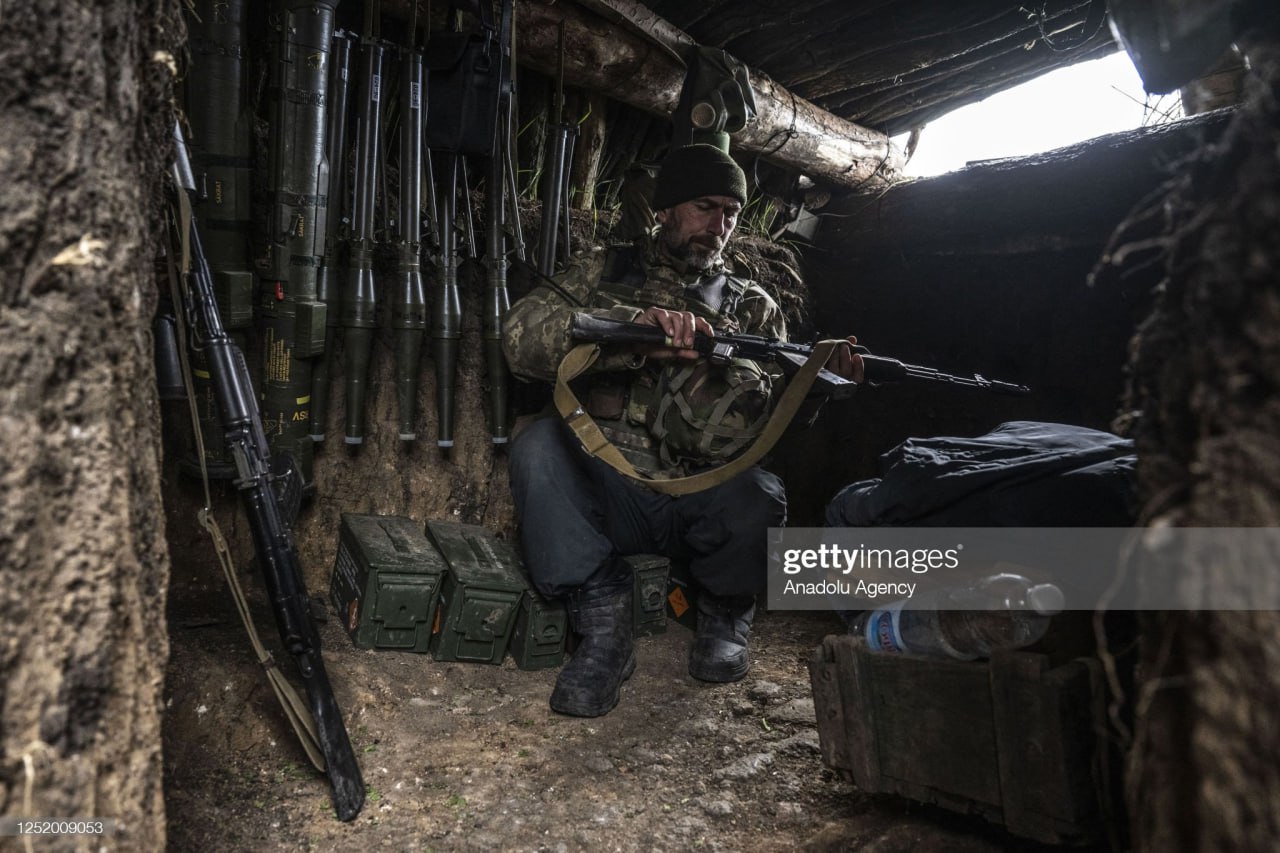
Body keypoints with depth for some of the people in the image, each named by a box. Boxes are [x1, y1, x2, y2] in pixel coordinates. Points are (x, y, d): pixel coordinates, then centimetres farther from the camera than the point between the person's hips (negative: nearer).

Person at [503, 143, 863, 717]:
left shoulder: (755, 309, 16)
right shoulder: (604, 273, 11)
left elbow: (773, 422, 6)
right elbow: (521, 335, -9)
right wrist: (637, 327, -22)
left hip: (704, 504, 1)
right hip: (609, 493, 0)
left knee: (759, 498, -32)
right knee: (538, 444, -29)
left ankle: (724, 612, 2)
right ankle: (601, 623, -15)